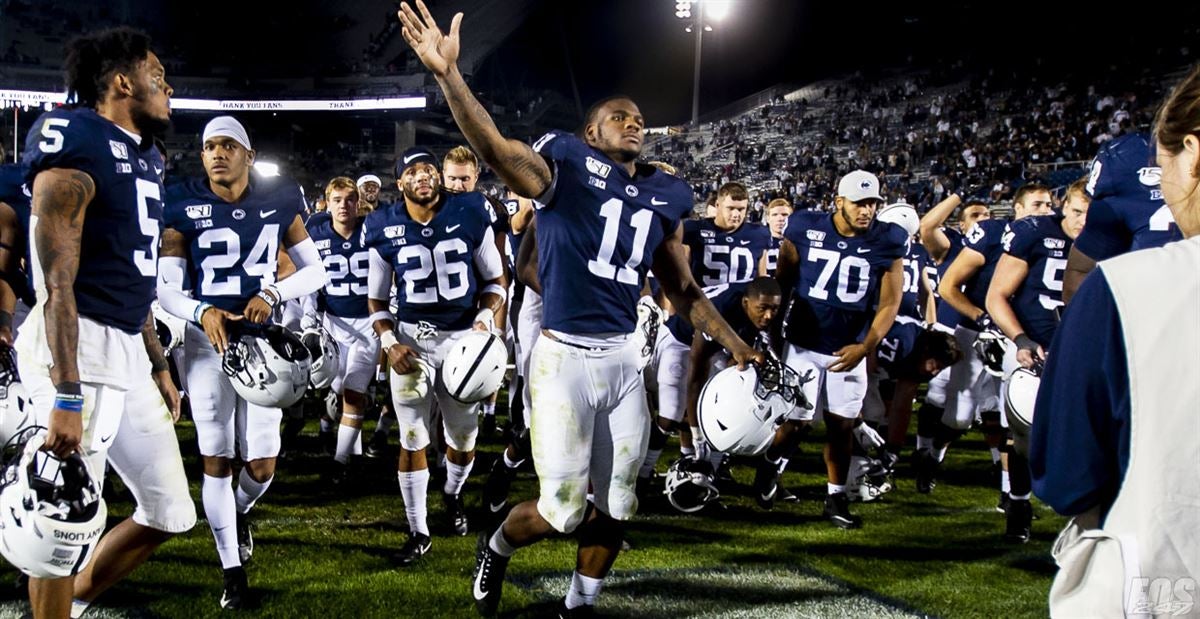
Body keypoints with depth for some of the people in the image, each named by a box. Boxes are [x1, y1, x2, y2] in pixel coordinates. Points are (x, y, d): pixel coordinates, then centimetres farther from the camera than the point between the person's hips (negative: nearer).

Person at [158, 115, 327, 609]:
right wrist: (202, 312, -27)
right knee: (216, 460, 0)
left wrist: (273, 293, -14)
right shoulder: (183, 207, -5)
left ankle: (240, 512, 38)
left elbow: (316, 270, 4)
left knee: (262, 464, 1)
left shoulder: (278, 201, -1)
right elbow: (166, 288, -6)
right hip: (207, 339, -1)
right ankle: (232, 573, 12)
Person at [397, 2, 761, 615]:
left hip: (622, 359, 6)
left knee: (614, 504, 11)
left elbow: (683, 290, 20)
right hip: (563, 357, -6)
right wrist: (448, 74, -41)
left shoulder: (663, 196, 11)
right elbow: (495, 149, -26)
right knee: (563, 508, 0)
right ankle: (495, 548, 32)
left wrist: (735, 345, 12)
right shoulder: (568, 164, -7)